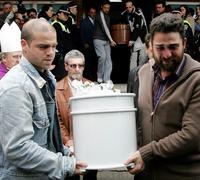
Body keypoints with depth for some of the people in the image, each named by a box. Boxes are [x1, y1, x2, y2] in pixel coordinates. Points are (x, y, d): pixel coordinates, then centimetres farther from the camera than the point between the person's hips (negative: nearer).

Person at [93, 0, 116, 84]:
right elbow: (104, 27, -15)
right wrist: (111, 40, -16)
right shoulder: (100, 14, -9)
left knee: (108, 58, -2)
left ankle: (106, 78, -1)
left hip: (106, 40, 7)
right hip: (98, 40, -7)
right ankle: (99, 77, -4)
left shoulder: (107, 15, 14)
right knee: (103, 56, -20)